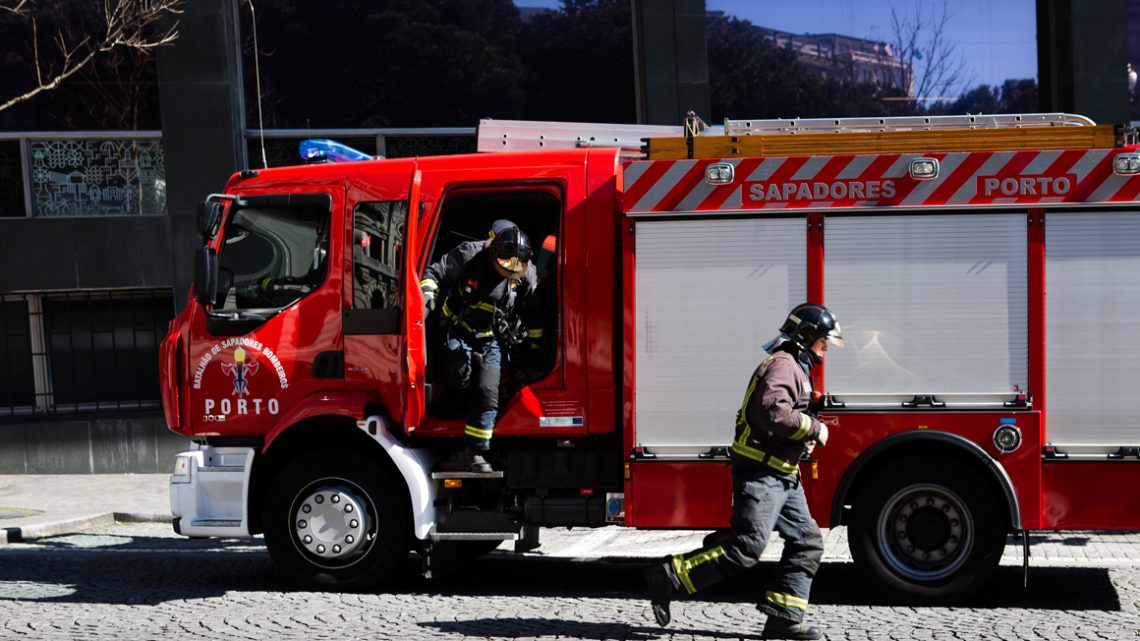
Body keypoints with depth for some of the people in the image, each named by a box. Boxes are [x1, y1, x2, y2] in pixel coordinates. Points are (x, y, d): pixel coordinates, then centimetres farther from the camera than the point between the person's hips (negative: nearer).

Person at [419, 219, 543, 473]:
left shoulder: (526, 274, -9)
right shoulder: (470, 255, -19)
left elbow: (533, 313, 6)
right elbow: (434, 273, -10)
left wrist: (536, 347, 10)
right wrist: (426, 297, -26)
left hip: (491, 338, 2)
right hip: (459, 327, -2)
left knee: (488, 392, -10)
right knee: (458, 374, -26)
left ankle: (474, 453, -1)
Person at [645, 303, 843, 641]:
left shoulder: (795, 369, 21)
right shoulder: (783, 365, -13)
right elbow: (773, 412, -29)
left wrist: (804, 439, 15)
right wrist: (813, 429, -17)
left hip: (782, 477, 11)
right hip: (761, 473, -11)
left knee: (807, 543, 7)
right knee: (745, 547, -15)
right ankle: (666, 580, -10)